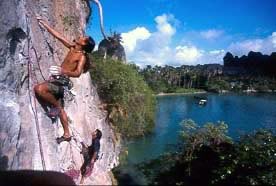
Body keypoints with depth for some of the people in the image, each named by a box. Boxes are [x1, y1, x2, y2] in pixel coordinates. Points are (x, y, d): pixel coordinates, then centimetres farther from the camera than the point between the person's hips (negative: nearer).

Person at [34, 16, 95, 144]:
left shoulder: (82, 57, -12)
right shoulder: (72, 47, 7)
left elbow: (78, 73, -25)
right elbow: (57, 35, 11)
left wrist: (63, 71, -39)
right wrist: (44, 24, 14)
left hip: (62, 82, -8)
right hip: (57, 80, 8)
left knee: (39, 89, -32)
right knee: (59, 108, 13)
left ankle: (56, 106, -8)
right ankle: (66, 134, 21)